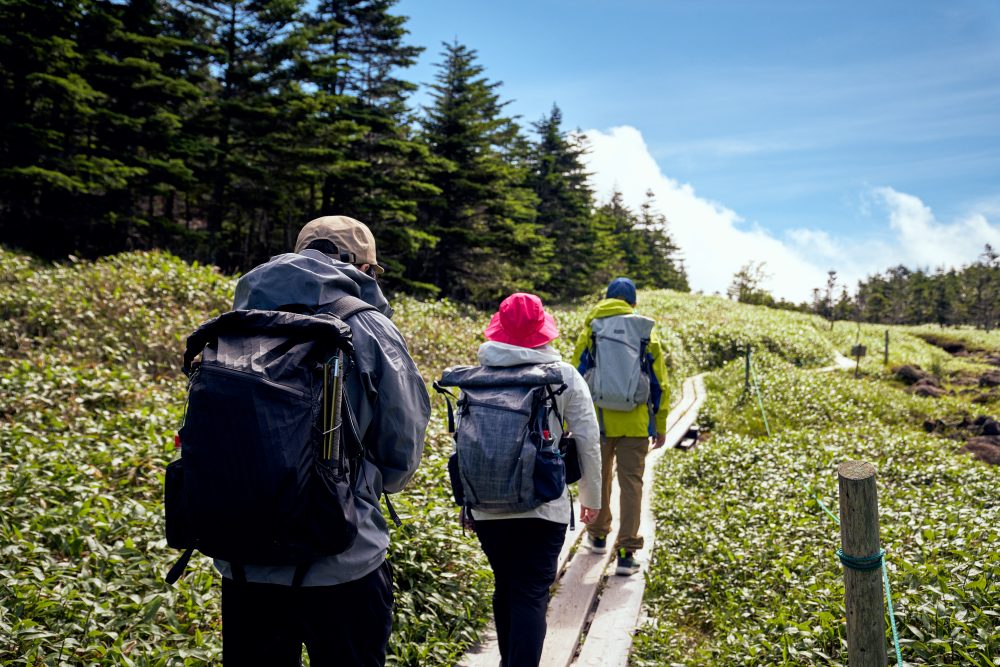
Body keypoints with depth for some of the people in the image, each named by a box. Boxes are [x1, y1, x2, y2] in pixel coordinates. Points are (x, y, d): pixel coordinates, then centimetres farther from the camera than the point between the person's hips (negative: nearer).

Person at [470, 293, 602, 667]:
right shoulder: (564, 376, -4)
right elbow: (588, 443, -2)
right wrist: (591, 497, 12)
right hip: (543, 508, -3)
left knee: (505, 590, 20)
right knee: (531, 596, 2)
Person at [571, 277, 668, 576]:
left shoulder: (590, 332, 0)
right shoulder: (647, 334, 3)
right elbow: (658, 384, 5)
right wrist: (660, 427, 13)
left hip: (598, 420, 0)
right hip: (635, 423, 0)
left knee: (599, 477, 18)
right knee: (631, 482, 3)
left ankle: (598, 535, 35)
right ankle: (626, 552, -1)